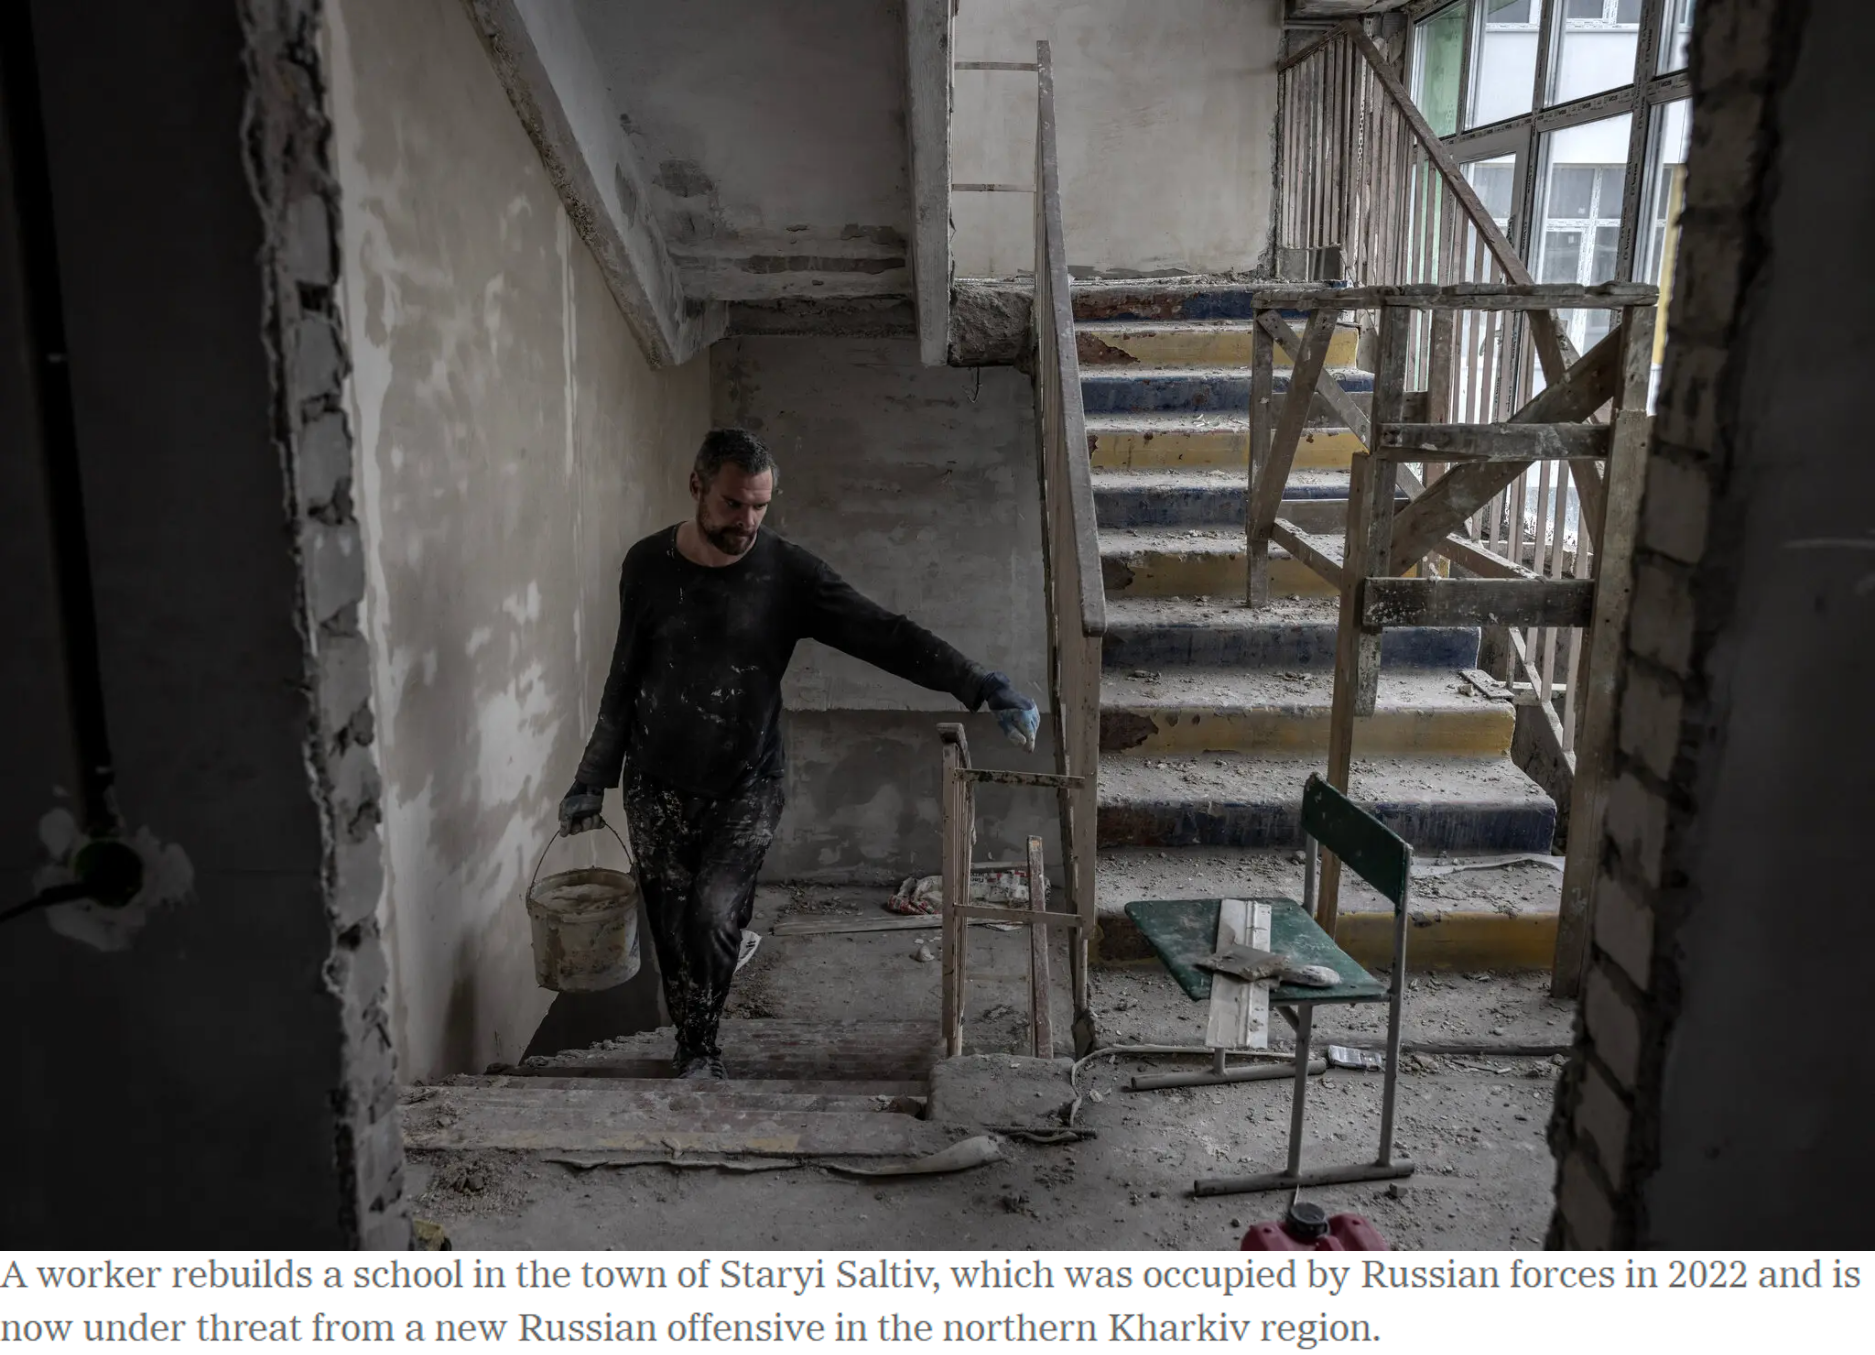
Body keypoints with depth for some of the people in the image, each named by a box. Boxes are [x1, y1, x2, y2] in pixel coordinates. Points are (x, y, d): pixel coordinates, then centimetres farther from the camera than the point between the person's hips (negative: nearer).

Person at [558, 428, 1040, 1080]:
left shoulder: (787, 573, -9)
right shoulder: (648, 565, -3)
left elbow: (886, 635, -13)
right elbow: (624, 679, 7)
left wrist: (984, 685, -24)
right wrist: (591, 780, 8)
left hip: (746, 787, -2)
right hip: (658, 787, 2)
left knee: (711, 916, -16)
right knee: (672, 929, 4)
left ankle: (700, 1051, 9)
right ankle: (695, 1053, 26)